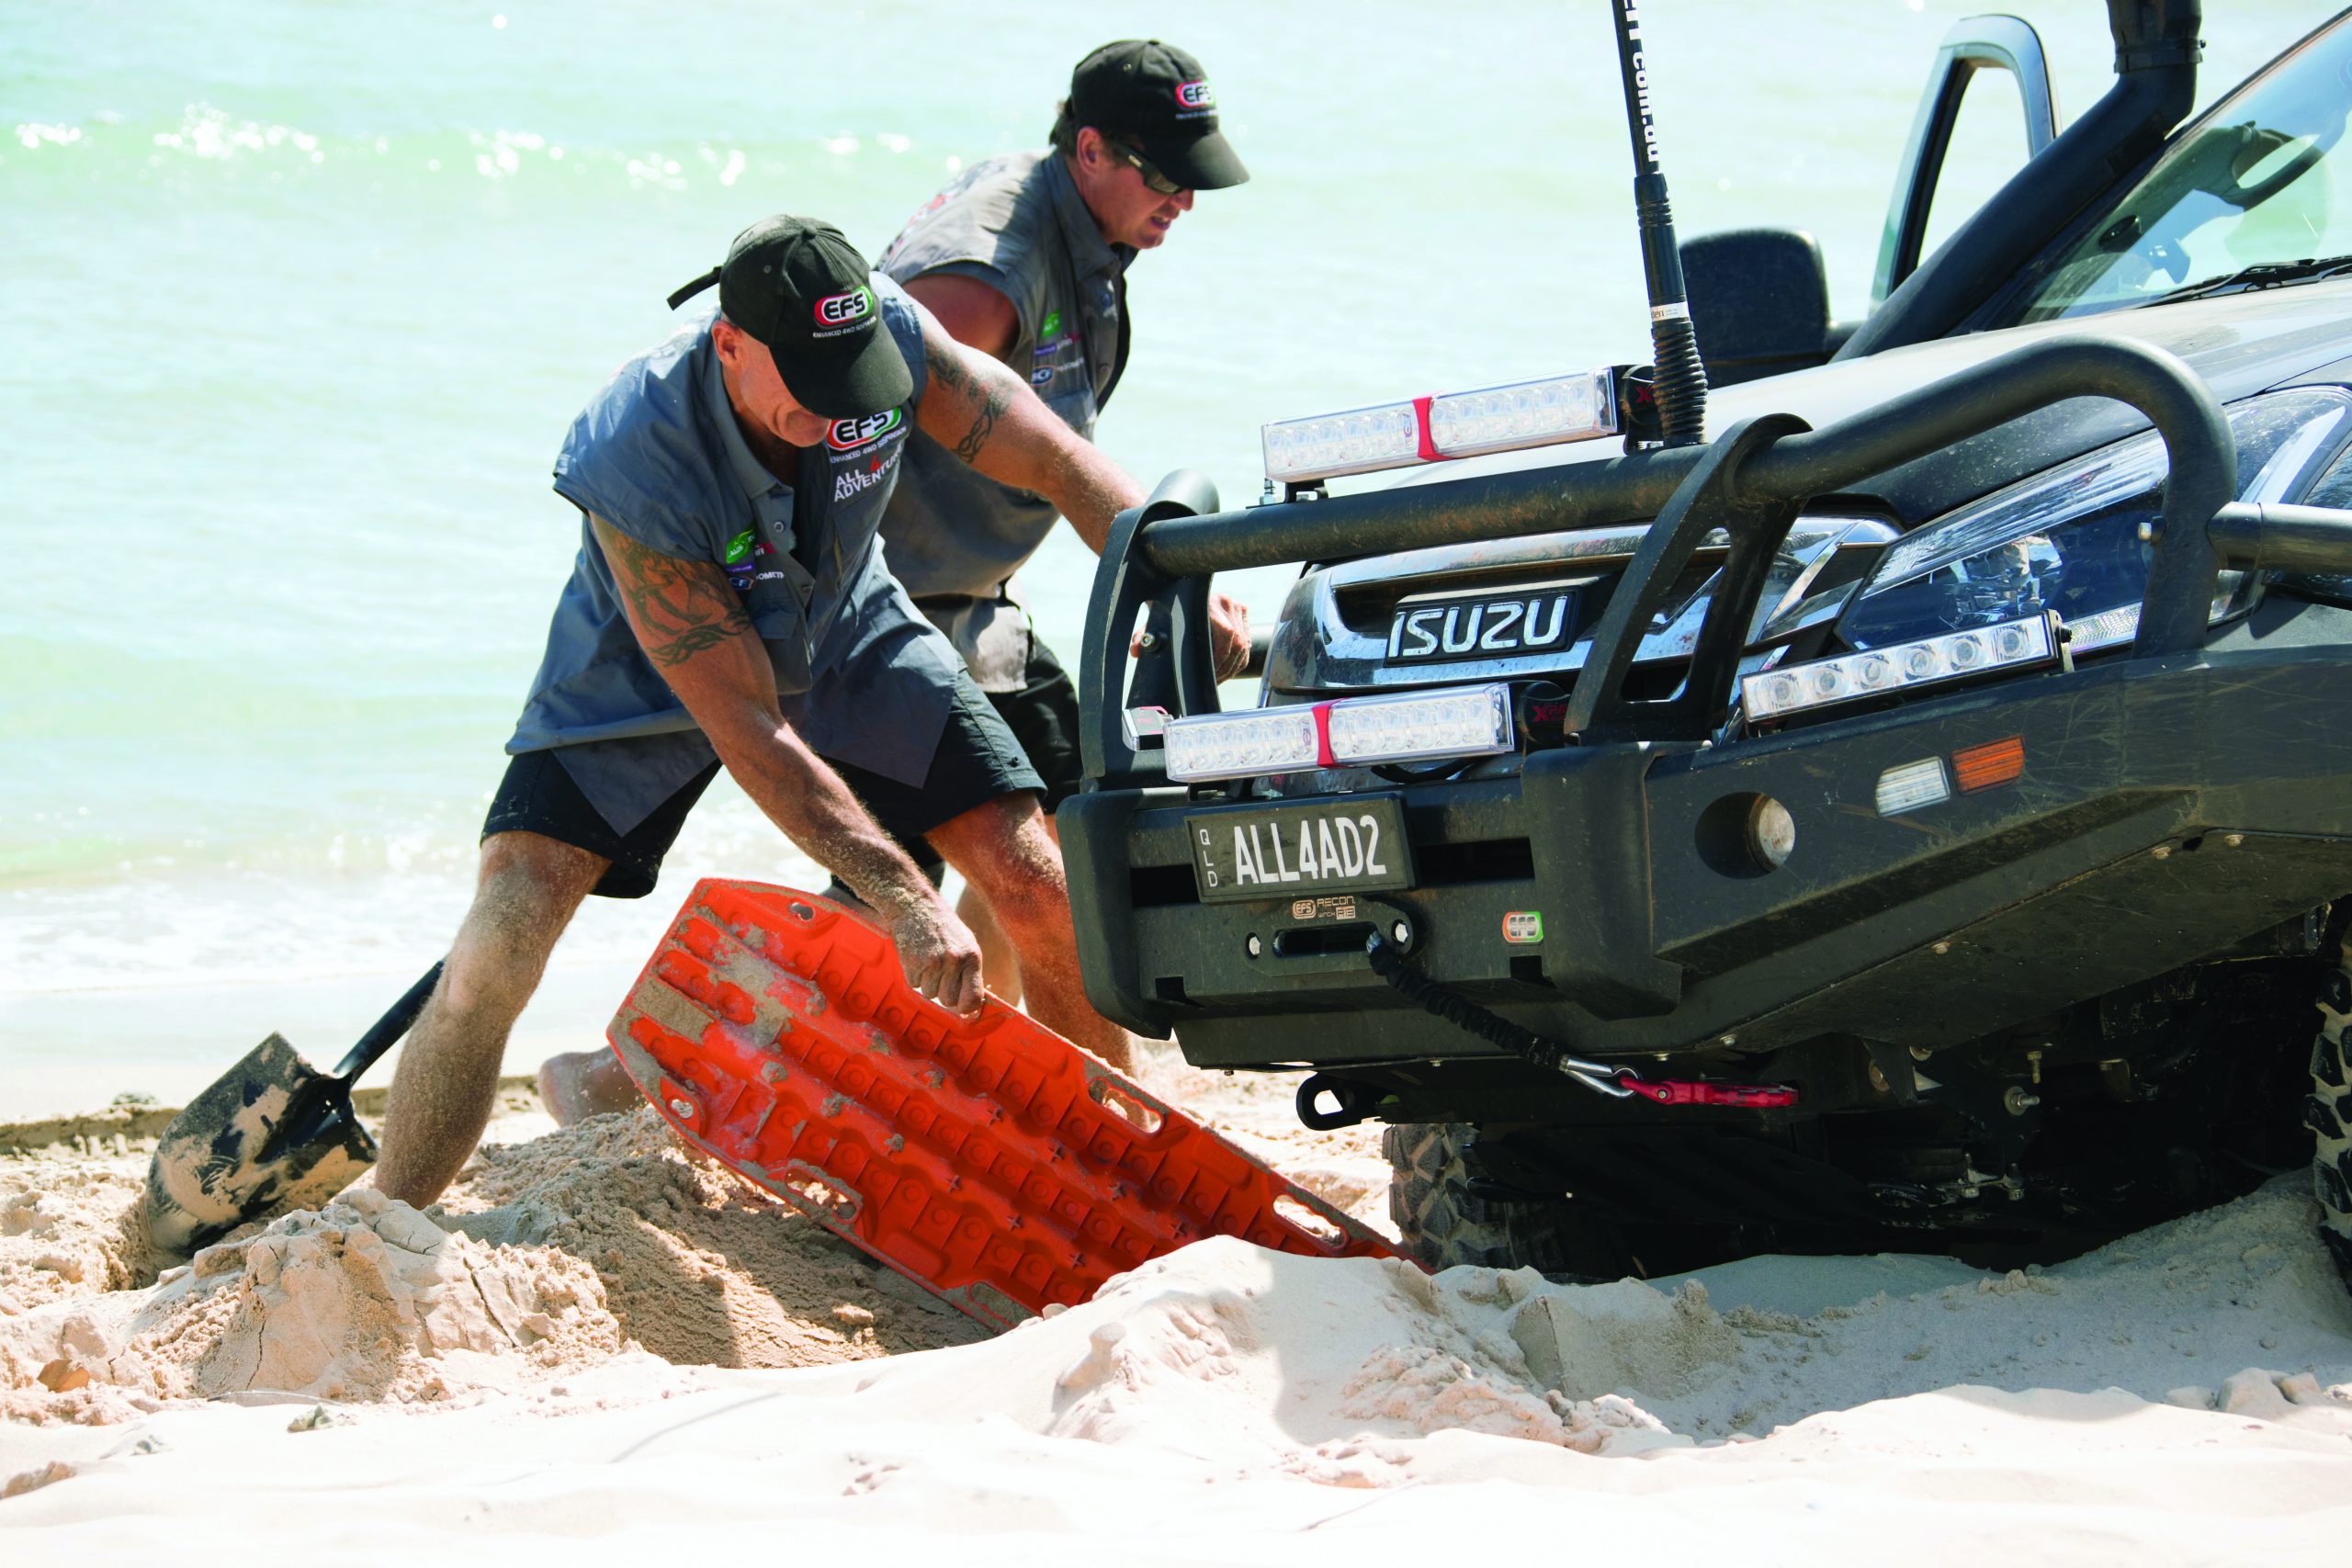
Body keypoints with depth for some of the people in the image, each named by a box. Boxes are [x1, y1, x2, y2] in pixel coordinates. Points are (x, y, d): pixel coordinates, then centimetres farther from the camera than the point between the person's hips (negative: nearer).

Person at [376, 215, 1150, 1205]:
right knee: (500, 948, -20)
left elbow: (1063, 466, -22)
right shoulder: (634, 469, -39)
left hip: (842, 632, 4)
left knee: (1049, 900, -8)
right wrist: (905, 901, -43)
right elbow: (749, 731, -37)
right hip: (657, 663, -4)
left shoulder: (888, 334, -30)